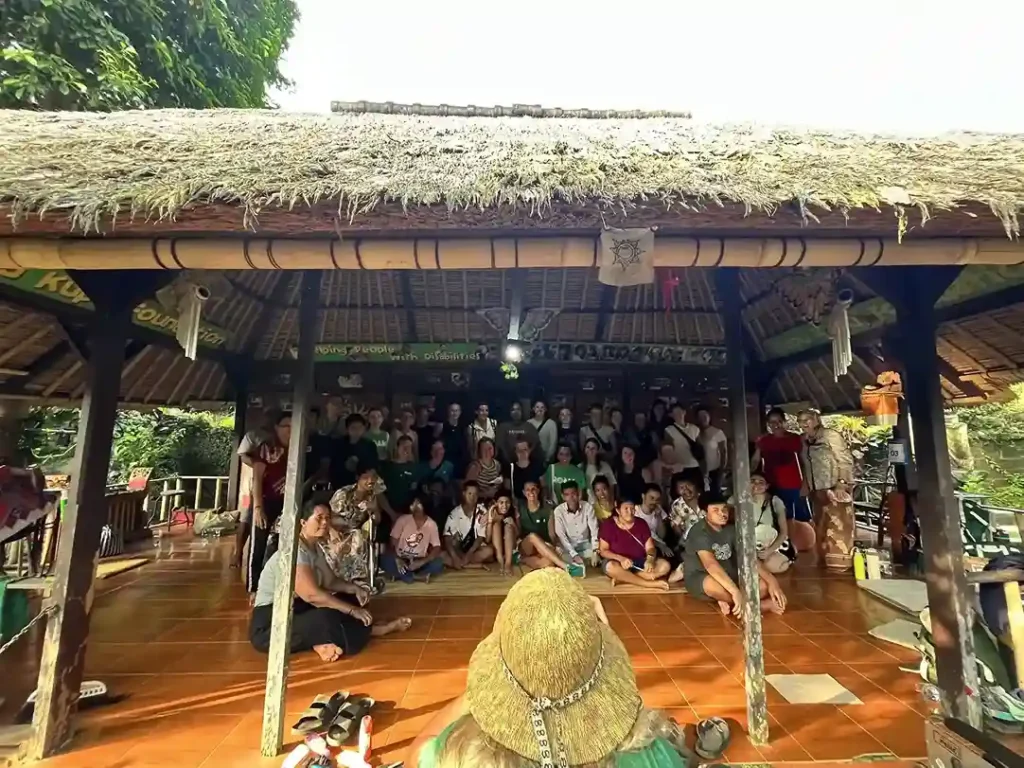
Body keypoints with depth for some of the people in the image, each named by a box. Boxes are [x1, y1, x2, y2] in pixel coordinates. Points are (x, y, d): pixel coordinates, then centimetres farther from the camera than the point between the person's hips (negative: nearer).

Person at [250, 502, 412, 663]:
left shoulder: (316, 547, 7)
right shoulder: (295, 551, -22)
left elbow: (329, 581, 13)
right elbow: (312, 594, -28)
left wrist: (355, 589, -6)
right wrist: (352, 610, -23)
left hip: (297, 610, 10)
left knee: (349, 599, 2)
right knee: (326, 618, -31)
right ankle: (374, 630, -12)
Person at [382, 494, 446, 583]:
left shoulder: (431, 524, -8)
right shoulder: (403, 520, -8)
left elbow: (437, 548, -12)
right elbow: (392, 542, -8)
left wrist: (421, 562, -25)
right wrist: (397, 559, -24)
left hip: (418, 561, 0)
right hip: (400, 559, 0)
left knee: (438, 564, -27)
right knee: (384, 560, -31)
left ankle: (402, 574, -15)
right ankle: (419, 576, -20)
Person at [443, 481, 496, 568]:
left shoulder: (482, 511, -10)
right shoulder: (454, 513, -10)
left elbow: (481, 537, -9)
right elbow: (447, 539, -16)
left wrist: (469, 554, -22)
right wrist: (455, 558, -31)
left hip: (475, 549, 0)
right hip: (458, 550, 0)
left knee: (489, 551, -30)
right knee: (443, 556, -29)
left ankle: (461, 563, -21)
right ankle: (477, 565, -23)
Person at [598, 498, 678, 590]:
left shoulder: (641, 523, 1)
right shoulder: (608, 524, -8)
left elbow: (650, 548, -1)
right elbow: (603, 550, -9)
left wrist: (650, 560, -25)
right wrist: (621, 559, -26)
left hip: (639, 563, 4)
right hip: (619, 563, -4)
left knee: (665, 565, -20)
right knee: (610, 566, -38)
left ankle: (622, 579, -26)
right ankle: (650, 584, -26)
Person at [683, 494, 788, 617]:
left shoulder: (731, 530, -2)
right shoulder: (699, 532, -24)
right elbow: (710, 564, -38)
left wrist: (772, 581, -25)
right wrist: (736, 592, -49)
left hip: (727, 576, 6)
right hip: (699, 578, -6)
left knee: (763, 585, -16)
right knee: (714, 584, -41)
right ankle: (763, 604, -20)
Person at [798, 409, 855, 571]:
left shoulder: (830, 435, -7)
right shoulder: (803, 441, 10)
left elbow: (846, 459, -11)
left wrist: (842, 483, -19)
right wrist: (806, 487, 12)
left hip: (835, 488, -6)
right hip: (817, 491, 6)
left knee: (838, 525, -4)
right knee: (821, 526, 13)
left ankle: (840, 562, 6)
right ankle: (825, 560, 25)